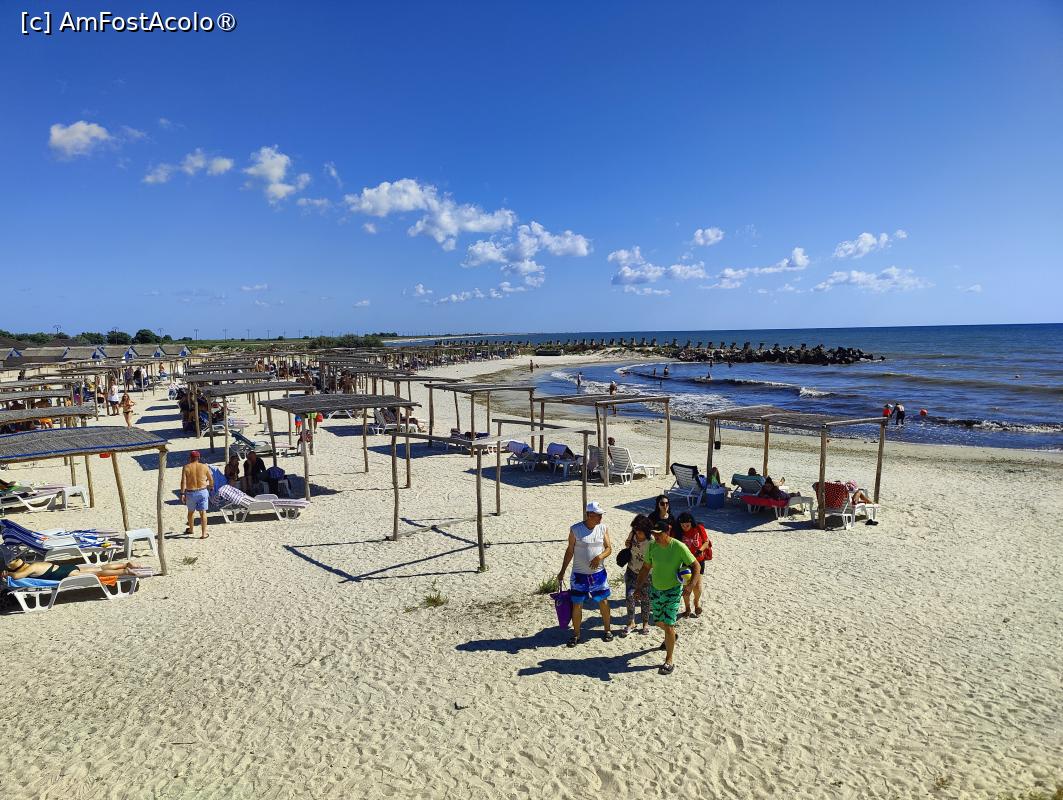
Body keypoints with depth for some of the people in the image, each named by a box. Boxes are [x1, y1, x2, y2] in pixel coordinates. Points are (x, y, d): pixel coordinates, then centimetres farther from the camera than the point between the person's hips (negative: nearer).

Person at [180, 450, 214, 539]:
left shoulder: (186, 467, -6)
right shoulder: (204, 466, -1)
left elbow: (183, 481, -13)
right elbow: (211, 479, 7)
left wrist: (182, 494, -11)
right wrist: (211, 487, 24)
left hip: (190, 493, 0)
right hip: (202, 492, 0)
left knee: (191, 512, 20)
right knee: (203, 512, 2)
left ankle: (190, 529, 39)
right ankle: (204, 533, -1)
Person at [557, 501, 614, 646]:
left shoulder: (603, 528, -3)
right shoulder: (575, 529, -10)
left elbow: (609, 548, 2)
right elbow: (570, 551, -2)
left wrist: (600, 556, -20)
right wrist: (562, 571, 0)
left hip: (599, 573, 2)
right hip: (579, 574, -2)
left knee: (603, 602, 10)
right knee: (577, 604, 5)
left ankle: (607, 630, 31)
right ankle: (576, 634, 23)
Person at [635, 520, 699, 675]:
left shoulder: (679, 547, -20)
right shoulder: (652, 546, -7)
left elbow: (695, 565, -12)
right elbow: (646, 567, 6)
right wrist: (638, 586, 6)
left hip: (673, 591, -5)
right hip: (655, 589, 5)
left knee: (668, 626, -8)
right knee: (659, 622, 19)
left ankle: (669, 661, 7)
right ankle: (672, 637, 53)